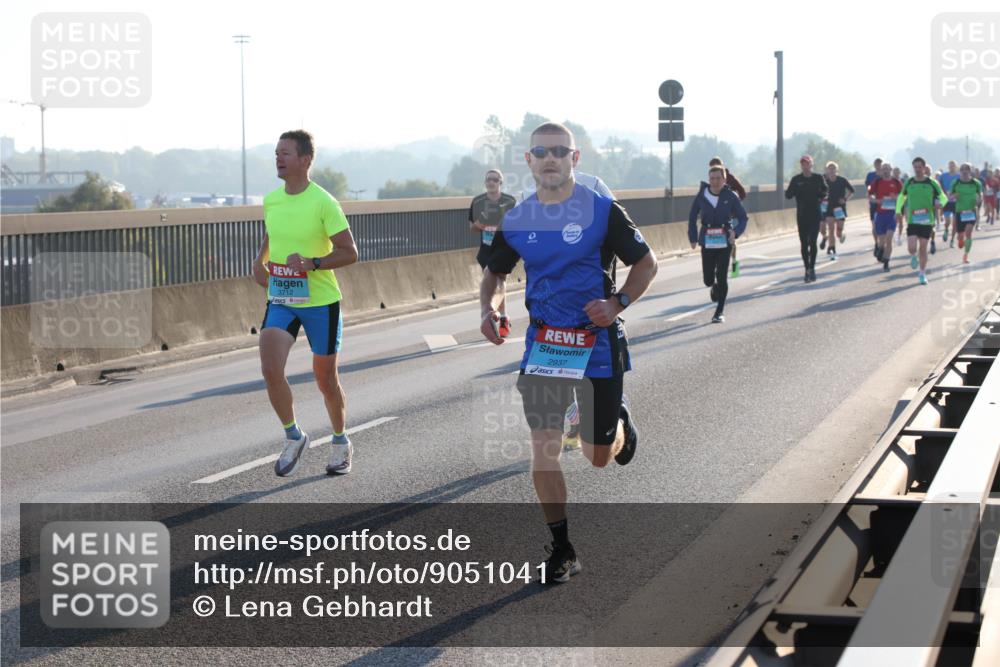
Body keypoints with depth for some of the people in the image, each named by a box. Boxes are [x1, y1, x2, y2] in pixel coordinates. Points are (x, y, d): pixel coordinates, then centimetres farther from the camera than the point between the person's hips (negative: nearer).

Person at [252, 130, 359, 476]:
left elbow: (349, 253, -13)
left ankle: (341, 442, 32)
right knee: (270, 369, -15)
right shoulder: (271, 200, 3)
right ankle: (293, 437, 6)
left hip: (320, 301, -4)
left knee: (325, 378, 9)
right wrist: (259, 262, 6)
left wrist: (311, 263, -26)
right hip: (280, 301, 4)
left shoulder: (324, 202, -14)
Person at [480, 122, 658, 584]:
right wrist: (487, 309, -5)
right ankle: (562, 550, 7)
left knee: (598, 456, 7)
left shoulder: (602, 211, -8)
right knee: (543, 448, -6)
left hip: (597, 342, -2)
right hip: (542, 343, 2)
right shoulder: (516, 221, 2)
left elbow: (646, 263, 0)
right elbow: (494, 272, 16)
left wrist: (618, 304, -16)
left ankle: (619, 423, 45)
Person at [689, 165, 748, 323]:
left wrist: (735, 233, -14)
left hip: (725, 240, -1)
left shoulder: (731, 196, -5)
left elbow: (743, 218, 2)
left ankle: (719, 312, 7)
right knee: (708, 279, 3)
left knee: (721, 277, -4)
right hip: (707, 241, 1)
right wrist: (693, 238, 4)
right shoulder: (702, 196, -2)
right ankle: (714, 288, 42)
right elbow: (692, 218, 9)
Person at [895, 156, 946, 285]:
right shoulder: (909, 183, 3)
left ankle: (922, 274, 20)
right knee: (911, 248, -13)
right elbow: (901, 197, 19)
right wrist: (898, 211, 8)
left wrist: (940, 204, -19)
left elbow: (943, 197, 4)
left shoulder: (931, 183, -2)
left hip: (927, 221, -1)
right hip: (912, 220, 1)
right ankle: (913, 257, 24)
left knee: (923, 248, 4)